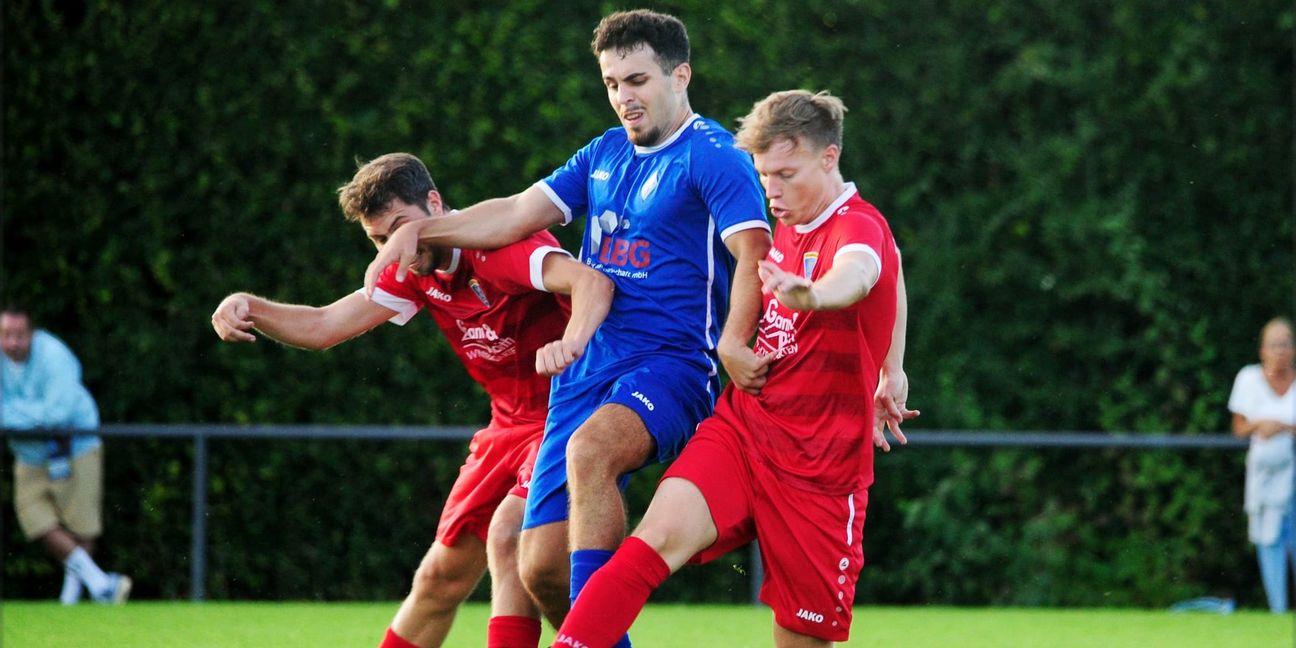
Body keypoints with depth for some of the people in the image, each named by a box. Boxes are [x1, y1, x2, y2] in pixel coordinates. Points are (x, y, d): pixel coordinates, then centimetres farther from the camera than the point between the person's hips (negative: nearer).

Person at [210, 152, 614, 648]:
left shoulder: (497, 244, -22)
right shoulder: (417, 272, 4)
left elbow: (592, 281, -37)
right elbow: (324, 327, 6)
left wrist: (570, 343, -56)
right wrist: (248, 307, -11)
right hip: (509, 425, 8)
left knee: (507, 534, -28)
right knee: (442, 576, 8)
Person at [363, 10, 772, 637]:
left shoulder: (713, 156, -5)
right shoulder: (605, 154, 19)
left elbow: (753, 255, -17)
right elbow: (517, 214, 21)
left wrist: (731, 345, -33)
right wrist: (420, 231, 8)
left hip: (671, 365, -8)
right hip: (585, 372, 8)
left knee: (589, 448, -39)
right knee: (540, 567, -3)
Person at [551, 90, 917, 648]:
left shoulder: (860, 227, -11)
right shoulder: (788, 229, 11)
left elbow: (857, 271, -38)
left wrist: (812, 295, -62)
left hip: (819, 470, -5)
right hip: (739, 429, 5)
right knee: (659, 536, -23)